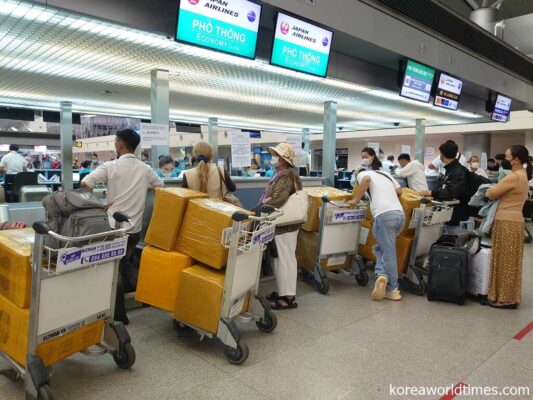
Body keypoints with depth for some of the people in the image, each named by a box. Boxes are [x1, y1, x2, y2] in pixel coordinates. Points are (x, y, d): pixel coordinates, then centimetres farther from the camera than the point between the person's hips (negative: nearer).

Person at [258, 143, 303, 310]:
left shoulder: (286, 176, -18)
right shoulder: (282, 174, 14)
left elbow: (276, 200, -27)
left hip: (284, 225, -10)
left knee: (285, 260, -3)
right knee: (281, 259, 16)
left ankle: (289, 297, 5)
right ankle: (283, 291, 27)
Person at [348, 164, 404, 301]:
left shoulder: (361, 174, 14)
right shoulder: (386, 174, 31)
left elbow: (366, 179, -10)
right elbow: (399, 191, 28)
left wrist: (356, 200, -2)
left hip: (385, 215, -6)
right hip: (400, 214, 6)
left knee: (389, 253, -1)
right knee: (380, 248, 18)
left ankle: (393, 290, 3)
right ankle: (382, 275, 3)